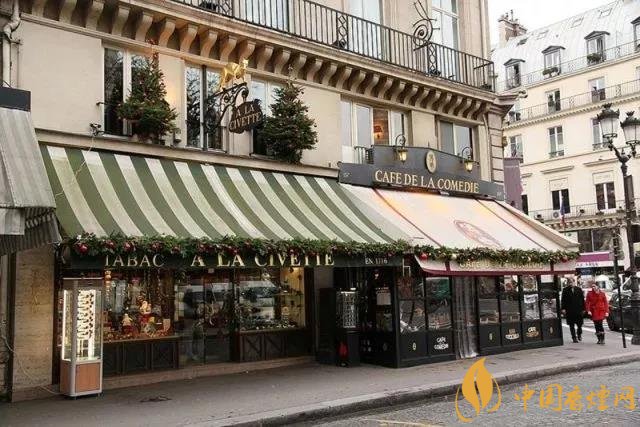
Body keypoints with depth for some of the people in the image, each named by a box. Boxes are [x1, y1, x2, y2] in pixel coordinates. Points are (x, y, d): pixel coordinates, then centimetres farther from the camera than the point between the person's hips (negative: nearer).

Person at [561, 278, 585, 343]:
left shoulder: (579, 289, 5)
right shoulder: (565, 290, 1)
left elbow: (582, 299, 7)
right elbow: (563, 300, 1)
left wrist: (583, 309, 3)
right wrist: (563, 309, -6)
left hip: (578, 310, 1)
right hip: (569, 311, -1)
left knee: (579, 324, 4)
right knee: (571, 325, 4)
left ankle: (579, 334, 30)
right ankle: (574, 337, 13)